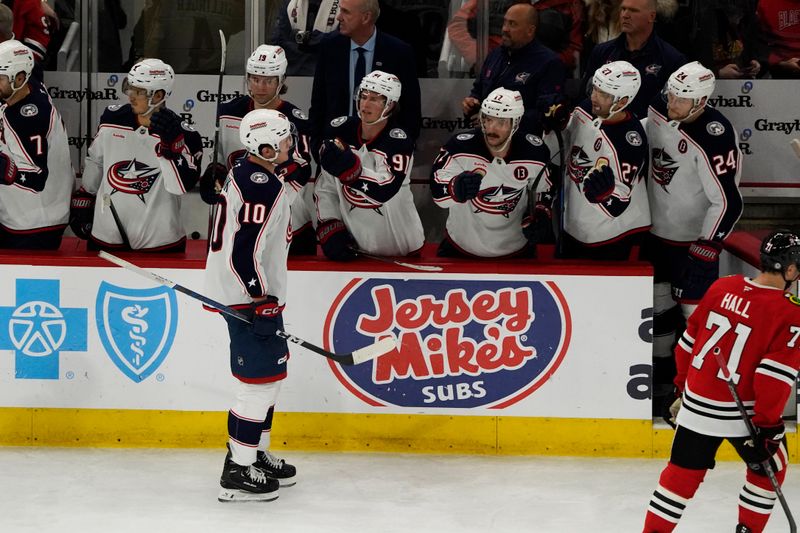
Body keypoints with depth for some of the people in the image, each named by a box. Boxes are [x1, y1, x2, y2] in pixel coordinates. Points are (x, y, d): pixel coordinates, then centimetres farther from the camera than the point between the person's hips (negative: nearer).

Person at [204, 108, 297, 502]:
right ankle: (238, 473, -1)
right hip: (251, 296, -11)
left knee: (270, 373, 21)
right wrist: (263, 302, -22)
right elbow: (245, 251, -28)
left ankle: (256, 454, 32)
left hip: (250, 292, 11)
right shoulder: (263, 188, -23)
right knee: (260, 380, -6)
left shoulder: (246, 172, 10)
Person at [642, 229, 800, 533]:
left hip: (696, 404, 5)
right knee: (770, 467, 20)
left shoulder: (722, 287, 1)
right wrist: (768, 425, -13)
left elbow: (689, 342, 9)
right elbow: (775, 375, -19)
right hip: (742, 414, -4)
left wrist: (684, 387, 21)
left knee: (683, 472, 13)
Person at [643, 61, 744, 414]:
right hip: (656, 231, 7)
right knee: (657, 304, 18)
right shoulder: (657, 113, -5)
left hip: (695, 240, -7)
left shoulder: (714, 140, -26)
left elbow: (728, 202, -26)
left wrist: (706, 248, -29)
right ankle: (663, 378, 34)